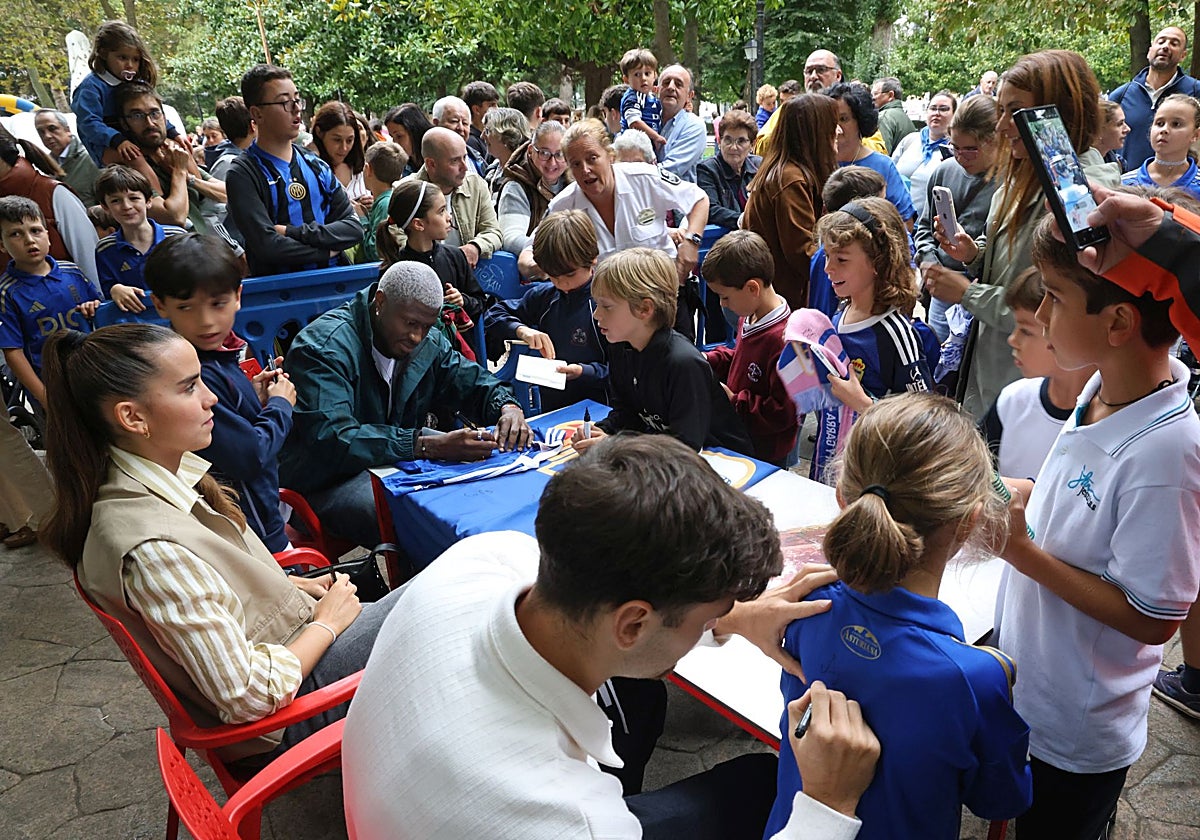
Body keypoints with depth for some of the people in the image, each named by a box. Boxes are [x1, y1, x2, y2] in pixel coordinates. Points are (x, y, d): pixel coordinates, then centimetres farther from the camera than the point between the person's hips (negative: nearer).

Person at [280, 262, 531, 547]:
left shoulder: (427, 342, 3)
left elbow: (474, 381, 14)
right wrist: (431, 446, -42)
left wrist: (507, 406, -12)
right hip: (328, 480, -8)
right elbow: (332, 441, -33)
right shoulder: (324, 347, -21)